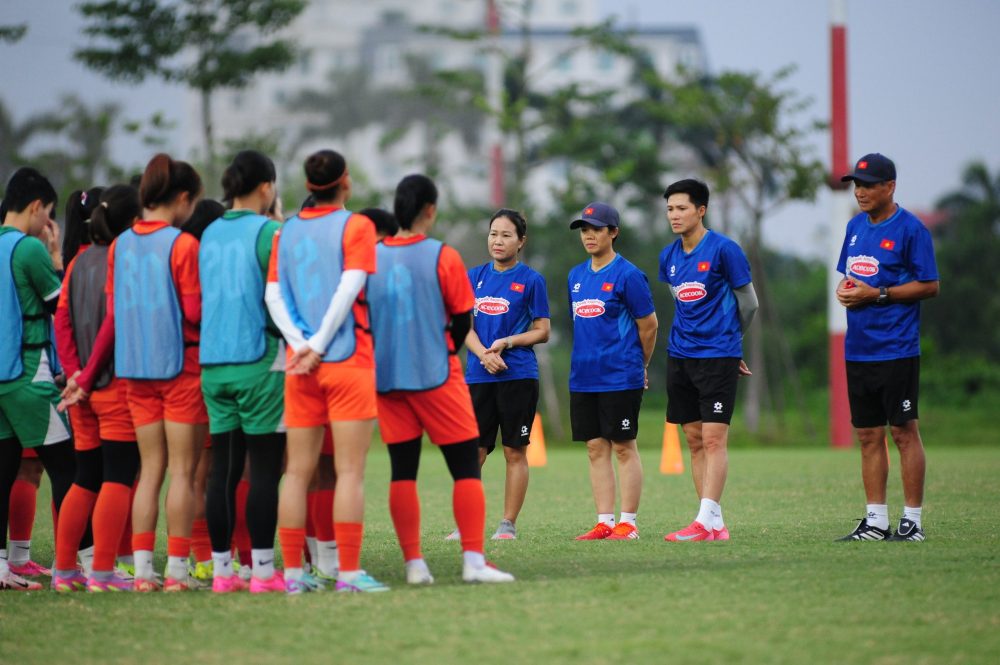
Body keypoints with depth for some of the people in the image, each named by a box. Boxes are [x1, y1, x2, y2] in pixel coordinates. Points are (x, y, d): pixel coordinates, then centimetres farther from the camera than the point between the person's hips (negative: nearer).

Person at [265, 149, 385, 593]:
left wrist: (301, 344, -7)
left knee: (297, 471, 6)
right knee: (350, 471, -4)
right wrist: (319, 345, -13)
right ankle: (349, 572, -9)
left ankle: (293, 572, 5)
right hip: (347, 359, -4)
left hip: (300, 368, 4)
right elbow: (349, 286, -13)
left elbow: (273, 294, 2)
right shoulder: (355, 226, -2)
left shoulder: (286, 232, 12)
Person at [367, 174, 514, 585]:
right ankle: (474, 560, -8)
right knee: (466, 467, 1)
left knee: (403, 471, 7)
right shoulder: (443, 257, -8)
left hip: (385, 377, 3)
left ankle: (414, 564, 2)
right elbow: (463, 320, -2)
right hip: (435, 376, -3)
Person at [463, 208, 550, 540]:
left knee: (514, 452, 1)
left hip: (518, 376, -3)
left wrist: (507, 343, -14)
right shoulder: (475, 276, 10)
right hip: (478, 376, 3)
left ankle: (508, 524, 7)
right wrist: (483, 354, -12)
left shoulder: (531, 280, 1)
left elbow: (542, 332, 1)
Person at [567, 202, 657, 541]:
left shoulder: (627, 275, -9)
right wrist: (588, 360, 17)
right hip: (583, 378, 7)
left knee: (623, 448, -2)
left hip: (620, 379, -6)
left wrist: (638, 366, 6)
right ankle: (604, 522, 10)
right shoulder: (576, 275, 12)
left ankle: (628, 523, 2)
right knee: (596, 448, 7)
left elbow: (648, 325, -4)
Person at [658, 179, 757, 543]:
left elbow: (748, 303, 0)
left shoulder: (723, 250, -9)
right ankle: (716, 524, 9)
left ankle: (706, 520, -13)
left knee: (713, 438, -10)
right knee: (694, 440, 5)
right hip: (680, 356, 7)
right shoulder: (668, 257, 9)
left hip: (719, 355, -6)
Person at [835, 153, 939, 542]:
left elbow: (930, 286, -11)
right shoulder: (856, 226, 14)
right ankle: (875, 521, 14)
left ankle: (913, 520, 0)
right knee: (868, 435, 9)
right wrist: (844, 290, 1)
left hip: (896, 349, -7)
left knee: (903, 431, -4)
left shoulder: (910, 229, -9)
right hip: (857, 348, 7)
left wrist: (876, 294, -16)